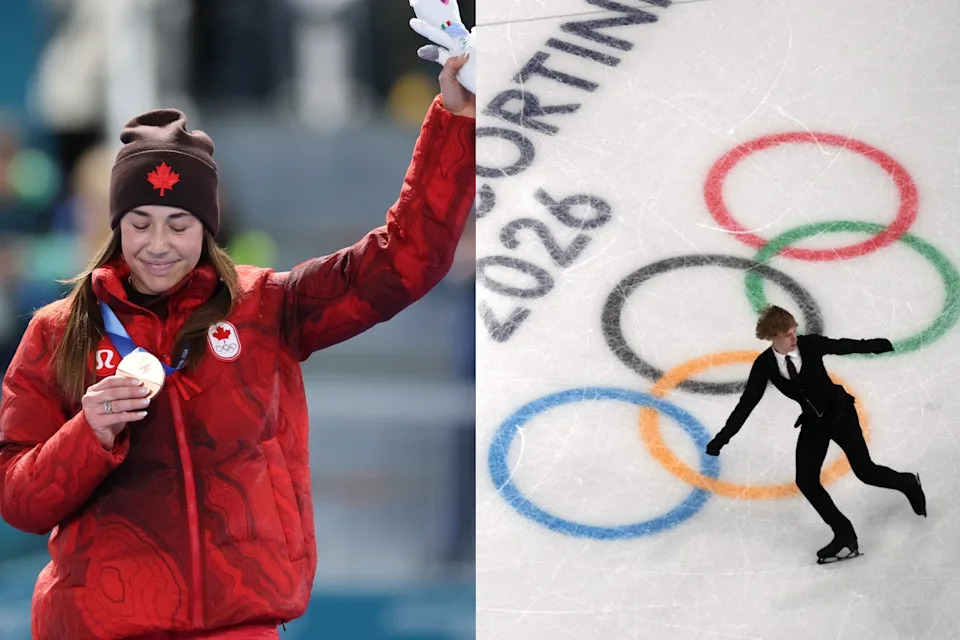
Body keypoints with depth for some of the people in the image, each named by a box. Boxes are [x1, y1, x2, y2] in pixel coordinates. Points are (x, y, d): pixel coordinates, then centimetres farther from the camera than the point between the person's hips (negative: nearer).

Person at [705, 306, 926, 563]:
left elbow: (843, 346, -5)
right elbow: (747, 402, -9)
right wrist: (723, 436, -13)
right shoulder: (764, 365, -13)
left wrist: (876, 345, -1)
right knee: (806, 481, -7)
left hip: (840, 412, -3)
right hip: (813, 422, 3)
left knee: (865, 471, -4)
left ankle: (908, 484, 29)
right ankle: (844, 536, 2)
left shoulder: (810, 345, -20)